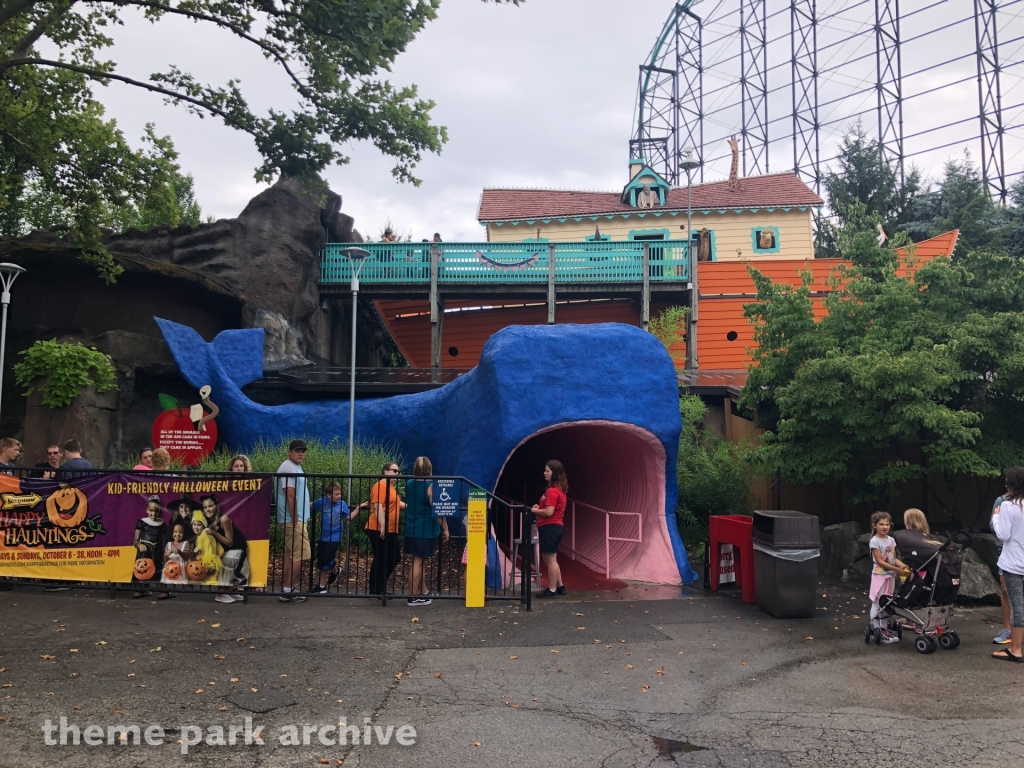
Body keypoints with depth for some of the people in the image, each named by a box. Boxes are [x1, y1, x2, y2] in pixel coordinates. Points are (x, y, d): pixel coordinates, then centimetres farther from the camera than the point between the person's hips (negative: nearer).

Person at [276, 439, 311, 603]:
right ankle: (288, 591, -6)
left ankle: (287, 588, 19)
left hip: (296, 518, 11)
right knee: (300, 555, -9)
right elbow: (290, 496, -22)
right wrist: (296, 521, -22)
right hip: (293, 520, -11)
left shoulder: (295, 467, 16)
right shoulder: (289, 468, -16)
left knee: (291, 554, 14)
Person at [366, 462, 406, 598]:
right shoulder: (381, 486, -13)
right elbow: (378, 507, -21)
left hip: (391, 530, 10)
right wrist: (382, 526, -26)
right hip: (379, 530, -10)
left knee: (393, 559, 15)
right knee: (380, 560, -4)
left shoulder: (391, 487, 18)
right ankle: (375, 592, 5)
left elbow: (397, 503, 34)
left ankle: (381, 588, 26)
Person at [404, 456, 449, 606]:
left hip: (411, 529, 6)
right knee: (419, 562, 0)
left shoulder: (409, 484, 5)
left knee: (419, 561, 18)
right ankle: (414, 596, 5)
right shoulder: (430, 486, -15)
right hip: (426, 530, -6)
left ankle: (423, 591, 30)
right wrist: (445, 528, -8)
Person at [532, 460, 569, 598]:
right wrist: (539, 507, 9)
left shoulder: (552, 491, -17)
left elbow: (549, 512, -22)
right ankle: (560, 586, 23)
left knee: (550, 559, -4)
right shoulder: (560, 489, 15)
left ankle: (552, 590, 1)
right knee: (550, 558, 18)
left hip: (550, 527, -11)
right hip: (555, 526, 11)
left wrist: (534, 510, -9)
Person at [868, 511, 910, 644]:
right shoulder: (874, 541, -13)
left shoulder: (891, 540, 7)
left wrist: (903, 565, -11)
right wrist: (897, 569, -23)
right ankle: (878, 631, -4)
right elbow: (880, 561, -17)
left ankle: (884, 629, 22)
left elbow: (894, 559, 9)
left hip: (890, 576, 7)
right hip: (880, 576, -7)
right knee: (878, 604, -5)